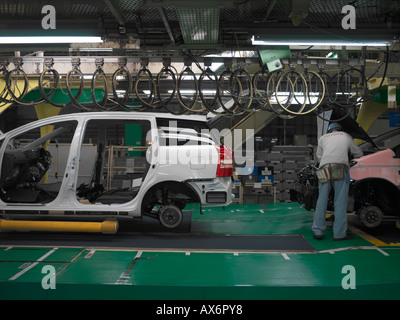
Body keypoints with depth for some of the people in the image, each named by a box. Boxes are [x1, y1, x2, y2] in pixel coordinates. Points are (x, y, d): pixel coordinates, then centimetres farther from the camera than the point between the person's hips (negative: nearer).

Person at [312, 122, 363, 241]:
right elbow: (358, 153, 35)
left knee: (322, 200, 5)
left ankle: (318, 231, 4)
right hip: (340, 167, -2)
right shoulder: (346, 136, 27)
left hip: (324, 168, 2)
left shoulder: (323, 138, 29)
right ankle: (339, 233, -3)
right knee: (340, 201, -2)